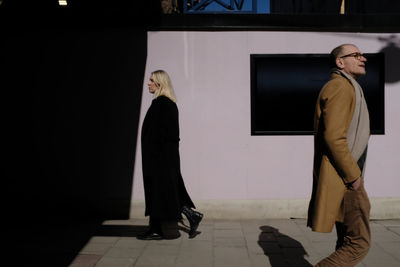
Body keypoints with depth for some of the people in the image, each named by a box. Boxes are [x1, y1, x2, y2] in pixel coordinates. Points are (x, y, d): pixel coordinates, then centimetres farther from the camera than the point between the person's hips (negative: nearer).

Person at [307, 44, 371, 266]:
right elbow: (333, 137, -23)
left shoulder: (346, 88, 21)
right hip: (342, 178, -11)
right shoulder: (341, 87, -12)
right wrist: (354, 175, -18)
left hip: (345, 177, 11)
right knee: (359, 243, -6)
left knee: (347, 243, 16)